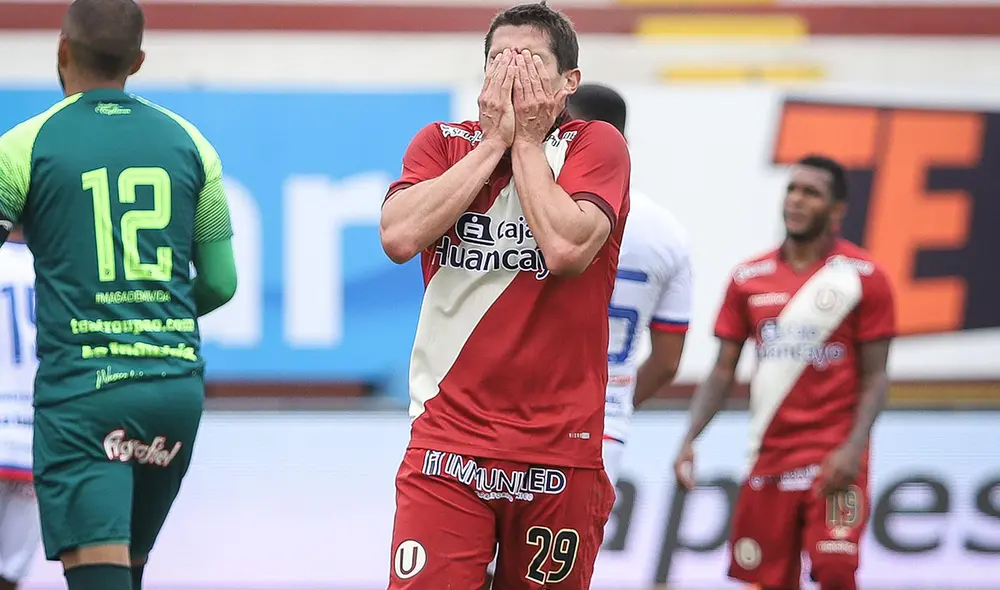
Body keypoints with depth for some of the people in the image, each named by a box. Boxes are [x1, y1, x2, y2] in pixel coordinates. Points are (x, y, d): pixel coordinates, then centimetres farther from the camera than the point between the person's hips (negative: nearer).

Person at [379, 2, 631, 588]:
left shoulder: (597, 145, 1)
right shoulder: (442, 143, 8)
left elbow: (566, 248, -18)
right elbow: (399, 237, -11)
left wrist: (526, 140, -7)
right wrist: (493, 141, -7)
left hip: (560, 447, -1)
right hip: (447, 441, 1)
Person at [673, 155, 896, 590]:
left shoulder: (863, 277, -3)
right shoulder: (750, 279, 8)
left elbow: (874, 376, -4)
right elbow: (723, 371, 9)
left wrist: (853, 448, -18)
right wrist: (690, 439, -5)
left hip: (833, 455, -4)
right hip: (769, 454, 4)